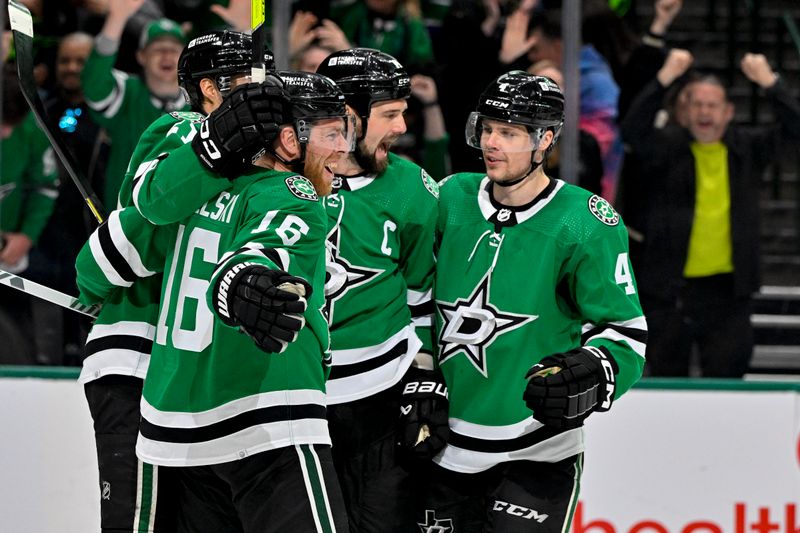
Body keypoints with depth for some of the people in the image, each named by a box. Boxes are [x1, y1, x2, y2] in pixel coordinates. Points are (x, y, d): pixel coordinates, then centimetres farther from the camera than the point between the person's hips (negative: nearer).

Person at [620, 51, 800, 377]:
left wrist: (769, 83, -18)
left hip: (727, 288, 1)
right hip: (670, 288, -1)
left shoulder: (747, 148, 6)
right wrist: (665, 79, -28)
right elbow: (633, 129, -18)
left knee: (727, 373, 2)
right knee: (668, 376, 7)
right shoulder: (667, 146, 0)